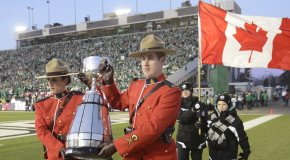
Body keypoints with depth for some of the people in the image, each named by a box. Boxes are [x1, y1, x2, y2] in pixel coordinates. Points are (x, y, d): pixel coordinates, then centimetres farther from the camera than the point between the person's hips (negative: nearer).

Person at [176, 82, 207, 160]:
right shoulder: (179, 105, -1)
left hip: (197, 139, 1)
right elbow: (181, 119, -16)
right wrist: (193, 110, -27)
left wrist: (201, 124, -23)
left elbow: (206, 120, -1)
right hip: (183, 138, -1)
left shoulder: (199, 104, -1)